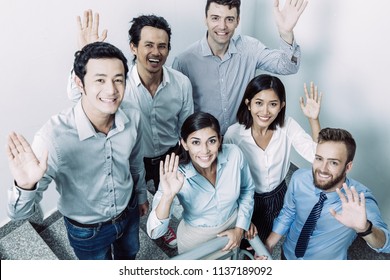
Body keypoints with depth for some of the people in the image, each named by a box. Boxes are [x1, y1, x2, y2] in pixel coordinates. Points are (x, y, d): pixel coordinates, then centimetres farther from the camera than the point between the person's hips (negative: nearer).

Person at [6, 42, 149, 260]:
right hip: (87, 230, -3)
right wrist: (26, 186, -50)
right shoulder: (53, 135, -35)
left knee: (128, 256, 34)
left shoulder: (133, 118, -22)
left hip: (128, 212, 4)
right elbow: (20, 213, -28)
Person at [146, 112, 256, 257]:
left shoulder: (234, 154, -26)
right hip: (195, 239, -2)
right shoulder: (176, 175, -31)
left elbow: (247, 189, -5)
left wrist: (240, 228, -7)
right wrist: (168, 196, -48)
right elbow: (154, 233, -33)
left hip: (232, 231, 3)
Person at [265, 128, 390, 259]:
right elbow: (287, 213, -8)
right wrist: (268, 245, -9)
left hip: (329, 258, -1)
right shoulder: (299, 178, -24)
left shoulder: (360, 199, -29)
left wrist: (364, 228, -57)